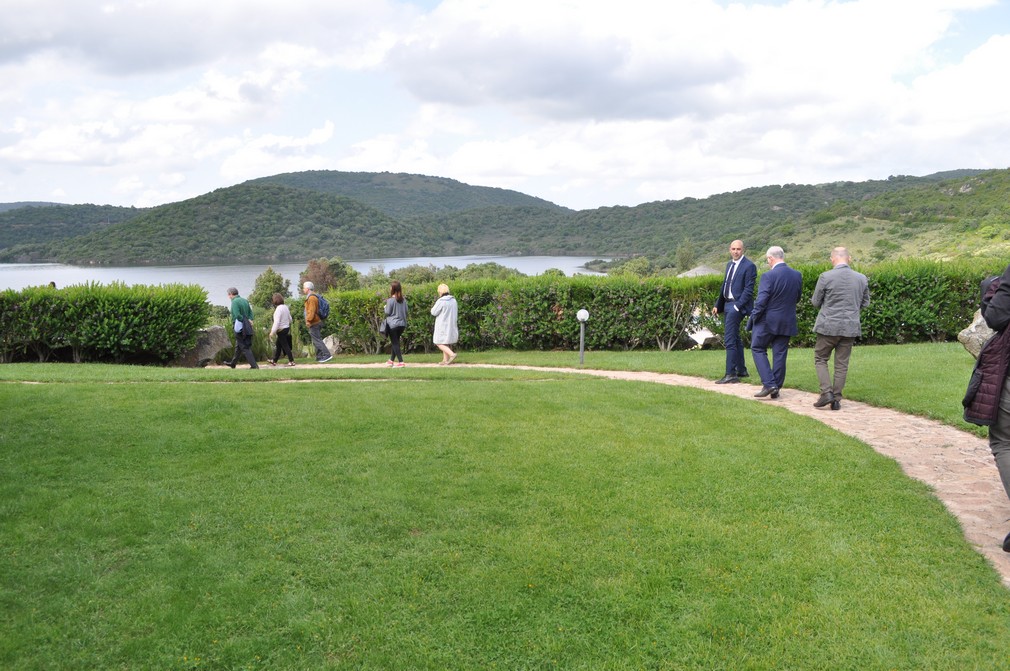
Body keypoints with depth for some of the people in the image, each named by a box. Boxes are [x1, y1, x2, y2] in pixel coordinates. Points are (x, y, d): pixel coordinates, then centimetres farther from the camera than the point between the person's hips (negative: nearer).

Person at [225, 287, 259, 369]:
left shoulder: (234, 302, -14)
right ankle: (233, 363, 37)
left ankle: (254, 365, -8)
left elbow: (237, 315, -23)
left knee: (245, 348, -4)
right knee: (238, 347, 22)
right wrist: (250, 320, -6)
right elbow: (250, 312, 8)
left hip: (240, 328, -8)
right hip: (247, 328, 8)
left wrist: (243, 321, -9)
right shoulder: (245, 301, 11)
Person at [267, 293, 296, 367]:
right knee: (278, 345, 17)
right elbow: (290, 319, 14)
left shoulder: (278, 309, -20)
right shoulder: (286, 307, 6)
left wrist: (272, 332, -20)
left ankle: (291, 361, -1)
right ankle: (274, 360, 25)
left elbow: (276, 322, -24)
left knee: (285, 345, -2)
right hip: (287, 328, 9)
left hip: (281, 330, -9)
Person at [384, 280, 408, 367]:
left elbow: (387, 313, -9)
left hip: (392, 324, -6)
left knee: (395, 343, 1)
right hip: (402, 324, 6)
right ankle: (391, 360, 29)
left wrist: (386, 306, 8)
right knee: (396, 342, 18)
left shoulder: (391, 300, -14)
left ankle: (401, 362, -7)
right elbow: (406, 311, 7)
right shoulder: (403, 300, 2)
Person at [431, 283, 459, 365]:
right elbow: (456, 313, 14)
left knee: (439, 343, -2)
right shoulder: (453, 300, 5)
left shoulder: (440, 301, -17)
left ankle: (452, 354, -17)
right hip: (451, 326, 8)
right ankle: (445, 360, 16)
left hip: (442, 326, -7)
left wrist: (433, 306, 10)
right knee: (446, 343, 16)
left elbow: (433, 312, -9)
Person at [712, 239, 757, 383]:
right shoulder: (729, 264, 15)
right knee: (735, 338, 16)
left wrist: (738, 306, -20)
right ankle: (741, 370, 26)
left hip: (738, 305, -9)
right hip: (728, 305, 9)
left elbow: (748, 289, -15)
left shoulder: (749, 266, -10)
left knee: (730, 340, -12)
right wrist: (718, 305, 17)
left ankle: (730, 374, -11)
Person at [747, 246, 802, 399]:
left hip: (767, 321, -5)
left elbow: (761, 301, -18)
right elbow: (797, 299, 12)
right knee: (780, 354, 10)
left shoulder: (769, 275, -17)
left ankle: (768, 384, -2)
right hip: (787, 322, 5)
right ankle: (776, 388, 15)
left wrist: (754, 317, -6)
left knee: (758, 349, 9)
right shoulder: (797, 275, 2)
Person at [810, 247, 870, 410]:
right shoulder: (861, 278, 1)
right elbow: (865, 303, 12)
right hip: (850, 328, 3)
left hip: (829, 326, -3)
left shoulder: (825, 277, -11)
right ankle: (836, 400, 11)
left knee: (820, 359, 11)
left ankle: (827, 392, -4)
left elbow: (815, 302, -2)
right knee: (842, 364, 9)